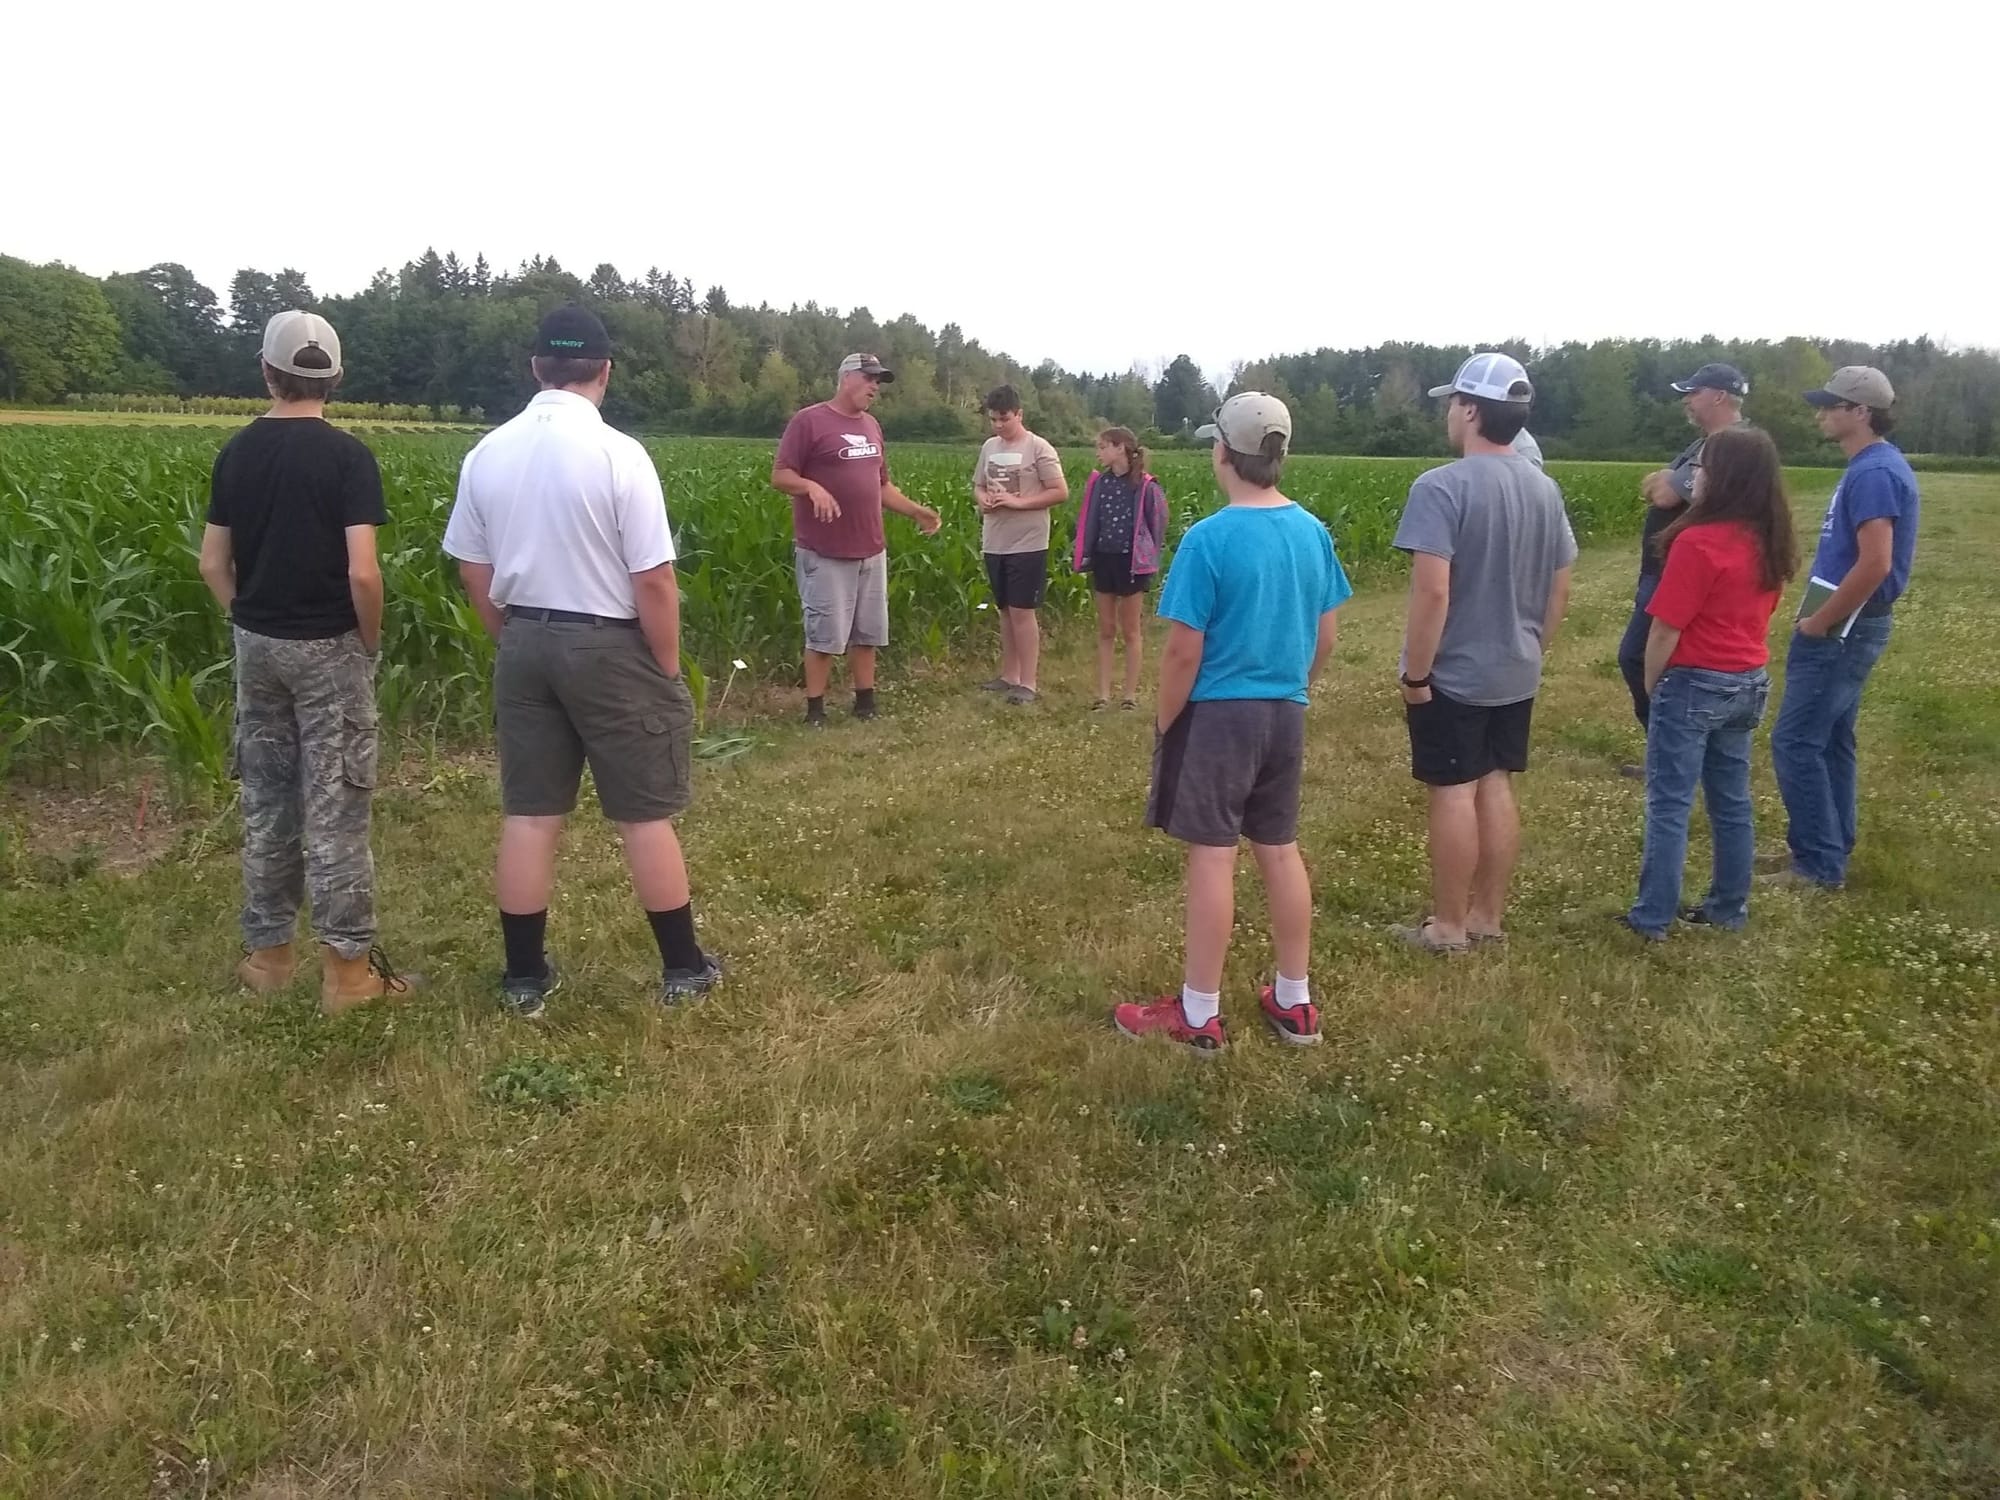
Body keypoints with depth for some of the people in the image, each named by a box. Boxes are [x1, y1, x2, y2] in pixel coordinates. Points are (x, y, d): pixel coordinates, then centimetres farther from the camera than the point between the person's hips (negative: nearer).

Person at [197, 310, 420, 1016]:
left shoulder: (236, 452, 3)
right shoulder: (347, 455, -13)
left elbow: (213, 564, 5)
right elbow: (362, 572, -20)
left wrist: (249, 622, 17)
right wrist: (372, 639, -5)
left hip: (256, 644, 5)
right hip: (327, 647, -5)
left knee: (265, 800, 14)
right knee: (335, 806, -1)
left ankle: (267, 951, 23)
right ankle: (348, 964, 4)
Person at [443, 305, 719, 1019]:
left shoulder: (487, 454, 1)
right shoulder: (619, 454, -16)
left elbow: (474, 572, 8)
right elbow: (654, 582, -16)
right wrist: (669, 668, -4)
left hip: (524, 643, 5)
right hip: (610, 647, -5)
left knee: (529, 814, 10)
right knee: (644, 814, 6)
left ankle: (525, 975, 19)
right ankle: (682, 967, 18)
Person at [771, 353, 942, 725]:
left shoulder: (872, 426, 14)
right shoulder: (809, 421, -8)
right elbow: (779, 476, -10)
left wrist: (916, 511, 16)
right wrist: (813, 487, -28)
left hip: (871, 551, 7)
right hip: (825, 554, -7)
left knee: (868, 632, 12)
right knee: (825, 636, -2)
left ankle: (866, 703, 23)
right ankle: (815, 710, 10)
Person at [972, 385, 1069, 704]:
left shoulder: (1038, 448, -8)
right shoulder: (989, 446, 10)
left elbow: (1060, 492, -11)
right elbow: (978, 486, 20)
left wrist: (1019, 502, -19)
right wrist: (982, 499, -4)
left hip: (1027, 545, -6)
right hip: (994, 544, 6)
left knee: (1022, 611, -6)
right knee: (1005, 610, 13)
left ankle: (1028, 683, 0)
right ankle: (1009, 676, 22)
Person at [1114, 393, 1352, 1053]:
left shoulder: (1209, 539, -17)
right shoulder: (1313, 532, 2)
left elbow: (1184, 652, -16)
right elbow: (1326, 637, 10)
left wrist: (1164, 724, -4)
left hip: (1218, 713, -6)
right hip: (1285, 714, 6)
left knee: (1211, 856, 1)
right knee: (1280, 850, 15)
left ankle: (1199, 1015, 12)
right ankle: (1294, 1002, 25)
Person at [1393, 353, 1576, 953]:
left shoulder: (1442, 486, -19)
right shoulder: (1545, 489, 5)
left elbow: (1432, 592, -24)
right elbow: (1560, 588, 11)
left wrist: (1416, 674, -16)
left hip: (1454, 676, -7)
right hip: (1516, 674, 7)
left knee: (1453, 794, 1)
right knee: (1496, 787, 14)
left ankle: (1449, 927, 11)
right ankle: (1488, 916, 24)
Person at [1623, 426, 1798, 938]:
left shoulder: (1698, 542, -20)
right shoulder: (1771, 544, 5)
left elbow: (1666, 629, -18)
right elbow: (1756, 612, 13)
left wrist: (1651, 684, -5)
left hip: (1695, 685, -8)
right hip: (1748, 683, 8)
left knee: (1669, 806, 0)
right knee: (1732, 802, 15)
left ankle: (1652, 917, 5)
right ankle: (1730, 908, 25)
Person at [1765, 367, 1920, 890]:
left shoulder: (1873, 473, -19)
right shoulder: (1873, 467, 13)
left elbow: (1874, 564, -27)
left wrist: (1817, 623, -18)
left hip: (1841, 631, -10)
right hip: (1847, 627, 10)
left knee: (1796, 743, -7)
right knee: (1829, 742, 15)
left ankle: (1819, 865, 0)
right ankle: (1828, 850, 23)